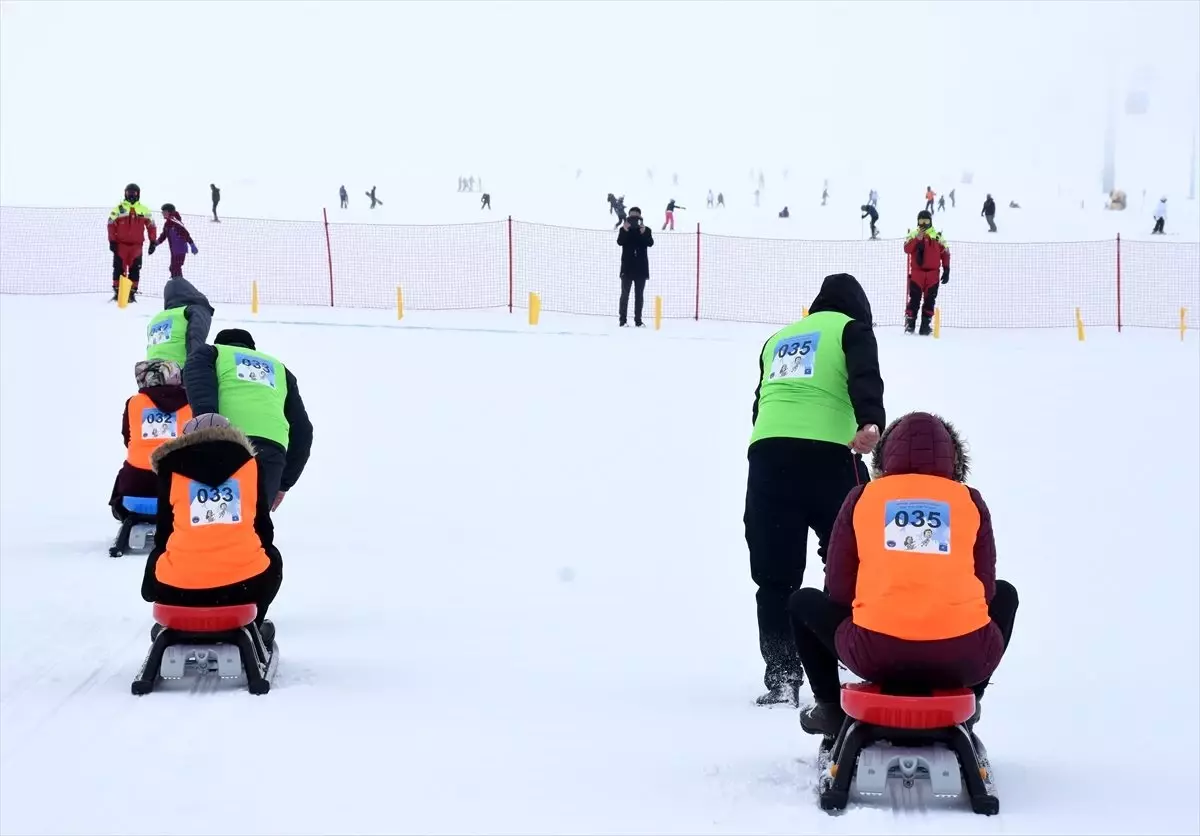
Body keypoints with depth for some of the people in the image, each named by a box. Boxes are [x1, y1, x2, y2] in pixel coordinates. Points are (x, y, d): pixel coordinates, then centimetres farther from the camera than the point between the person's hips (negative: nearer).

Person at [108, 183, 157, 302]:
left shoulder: (144, 210, 6)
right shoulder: (119, 208, 0)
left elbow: (151, 226, 9)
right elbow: (111, 225, -1)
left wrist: (153, 242, 4)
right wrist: (112, 241, -7)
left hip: (137, 245, 1)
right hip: (121, 244, -1)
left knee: (135, 269, 2)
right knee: (119, 268, 0)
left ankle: (132, 292, 8)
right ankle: (117, 291, 6)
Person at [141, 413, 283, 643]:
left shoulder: (172, 468, 11)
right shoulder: (248, 464, 13)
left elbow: (162, 536, 17)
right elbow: (265, 530, 19)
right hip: (244, 585, 0)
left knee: (156, 559, 36)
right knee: (272, 559, 35)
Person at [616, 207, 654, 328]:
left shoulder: (646, 230, 5)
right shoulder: (623, 229, 3)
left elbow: (650, 243, -12)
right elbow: (619, 242, -14)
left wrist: (643, 232, -28)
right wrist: (625, 230, -29)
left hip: (641, 268, 1)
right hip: (627, 268, -1)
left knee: (639, 295, 5)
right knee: (625, 294, -3)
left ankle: (638, 320, 8)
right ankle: (622, 320, -4)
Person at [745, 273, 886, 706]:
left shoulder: (778, 339, 29)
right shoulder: (851, 329, 13)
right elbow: (864, 377, -8)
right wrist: (870, 423, -24)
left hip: (766, 455, 4)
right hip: (827, 454, -4)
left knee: (775, 575, 8)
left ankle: (781, 675, 3)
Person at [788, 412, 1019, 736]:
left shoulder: (862, 497, 11)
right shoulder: (970, 501, 12)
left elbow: (837, 590, 12)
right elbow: (986, 589, 14)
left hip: (875, 656, 0)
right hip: (964, 660, 1)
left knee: (804, 602, 29)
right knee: (1004, 594, 34)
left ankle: (831, 708, 25)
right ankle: (968, 703, 30)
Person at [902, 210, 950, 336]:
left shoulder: (937, 236, 6)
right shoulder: (913, 235, 4)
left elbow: (945, 253, 7)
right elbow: (907, 249, -11)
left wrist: (946, 270, 1)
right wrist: (917, 239, -21)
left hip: (932, 274, 1)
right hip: (916, 272, -1)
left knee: (930, 300, 3)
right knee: (914, 299, -4)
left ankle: (925, 325, 9)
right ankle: (910, 323, 3)